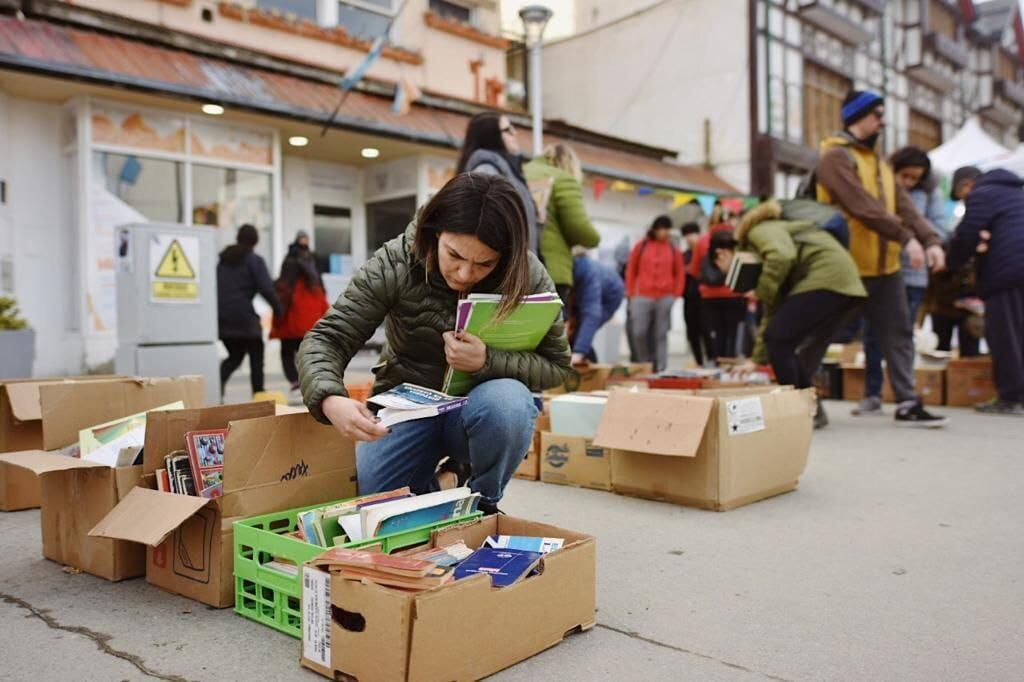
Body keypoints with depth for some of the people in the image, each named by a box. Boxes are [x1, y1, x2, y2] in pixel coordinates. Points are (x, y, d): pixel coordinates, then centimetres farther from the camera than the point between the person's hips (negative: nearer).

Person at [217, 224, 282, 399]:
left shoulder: (223, 258, 15)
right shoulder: (255, 261, -5)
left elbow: (214, 285, 15)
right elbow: (266, 289, -14)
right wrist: (278, 308, -3)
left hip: (221, 316, 6)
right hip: (243, 316, -6)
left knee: (235, 355, 17)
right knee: (256, 356, 7)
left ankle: (218, 382, -8)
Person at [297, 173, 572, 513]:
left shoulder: (529, 277, -16)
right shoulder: (394, 264, -18)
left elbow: (557, 366, -11)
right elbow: (326, 340, -19)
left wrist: (486, 361, -31)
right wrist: (330, 400, -42)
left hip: (482, 407, 0)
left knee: (507, 401, -34)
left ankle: (482, 504, -5)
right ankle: (431, 488, 17)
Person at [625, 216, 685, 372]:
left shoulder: (673, 250, 9)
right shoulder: (641, 246, 7)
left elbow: (680, 274, 12)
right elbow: (630, 271, 8)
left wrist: (676, 295, 3)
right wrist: (631, 294, 5)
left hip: (665, 298, 0)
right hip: (642, 297, 0)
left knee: (661, 335, 0)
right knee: (639, 333, -6)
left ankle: (660, 368, 5)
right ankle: (645, 365, 13)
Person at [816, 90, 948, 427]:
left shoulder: (878, 162, 18)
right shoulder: (836, 157, -10)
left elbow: (904, 207, 9)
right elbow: (864, 207, -22)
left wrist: (930, 240, -5)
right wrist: (906, 238, -25)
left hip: (885, 267, 8)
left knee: (898, 334, 7)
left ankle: (907, 404, 12)